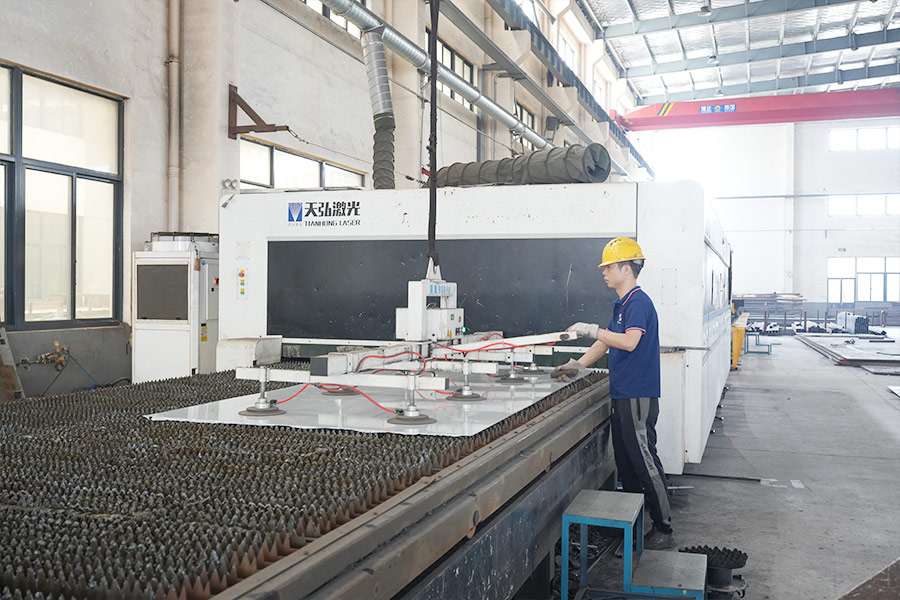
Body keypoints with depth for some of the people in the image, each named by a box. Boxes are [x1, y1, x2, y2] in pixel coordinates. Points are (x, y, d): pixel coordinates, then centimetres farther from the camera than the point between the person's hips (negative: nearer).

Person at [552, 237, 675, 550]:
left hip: (639, 395, -10)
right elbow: (607, 342, 21)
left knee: (645, 460, -5)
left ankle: (664, 529, 4)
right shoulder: (621, 304, 16)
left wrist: (593, 330, -23)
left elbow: (630, 342, -27)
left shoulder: (639, 302, -14)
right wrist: (578, 364, 15)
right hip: (622, 394, 10)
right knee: (625, 460, 15)